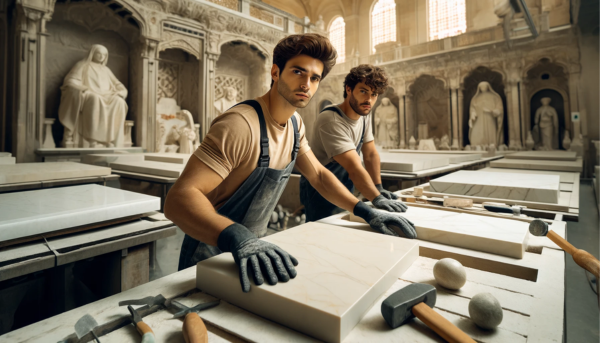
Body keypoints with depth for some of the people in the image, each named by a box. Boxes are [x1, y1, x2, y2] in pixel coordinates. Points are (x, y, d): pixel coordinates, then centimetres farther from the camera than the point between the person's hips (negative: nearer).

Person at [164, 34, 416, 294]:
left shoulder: (295, 124, 0)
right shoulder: (241, 124, -26)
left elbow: (318, 175, 7)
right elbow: (178, 198, -32)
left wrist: (366, 212, -2)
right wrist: (238, 239, -48)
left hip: (254, 247, 6)